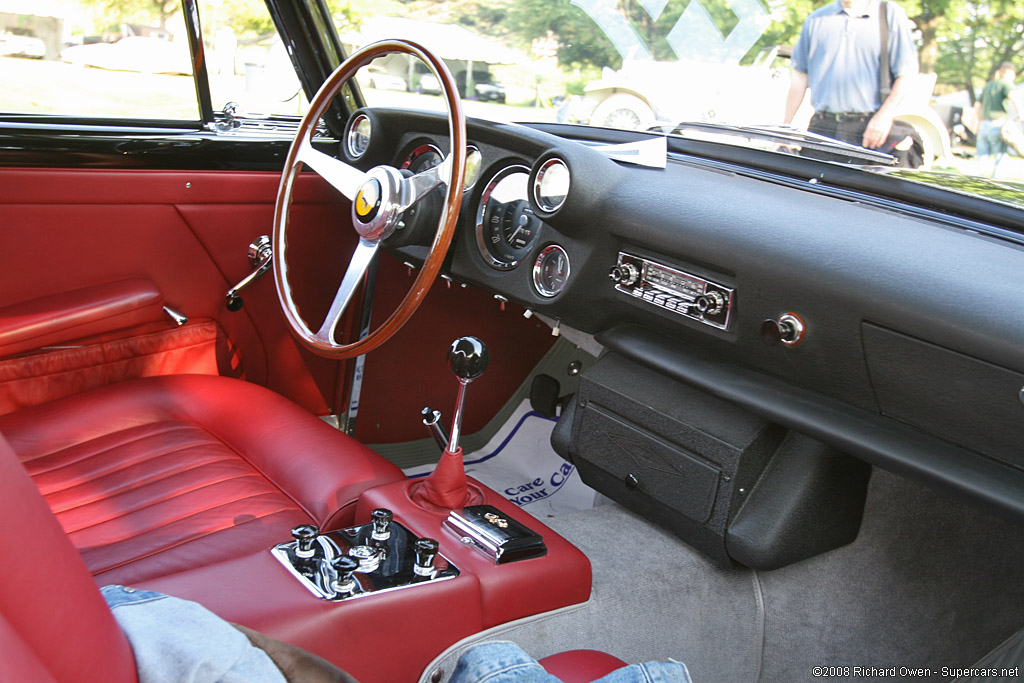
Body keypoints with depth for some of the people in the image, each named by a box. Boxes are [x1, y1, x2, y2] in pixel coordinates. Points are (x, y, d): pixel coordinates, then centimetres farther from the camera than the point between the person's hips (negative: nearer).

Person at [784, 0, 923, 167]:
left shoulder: (891, 14, 6)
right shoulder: (815, 20, 14)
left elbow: (907, 72, 0)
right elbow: (800, 76, 16)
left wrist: (885, 115, -14)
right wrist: (786, 126, 14)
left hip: (870, 129, -2)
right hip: (822, 128, 3)